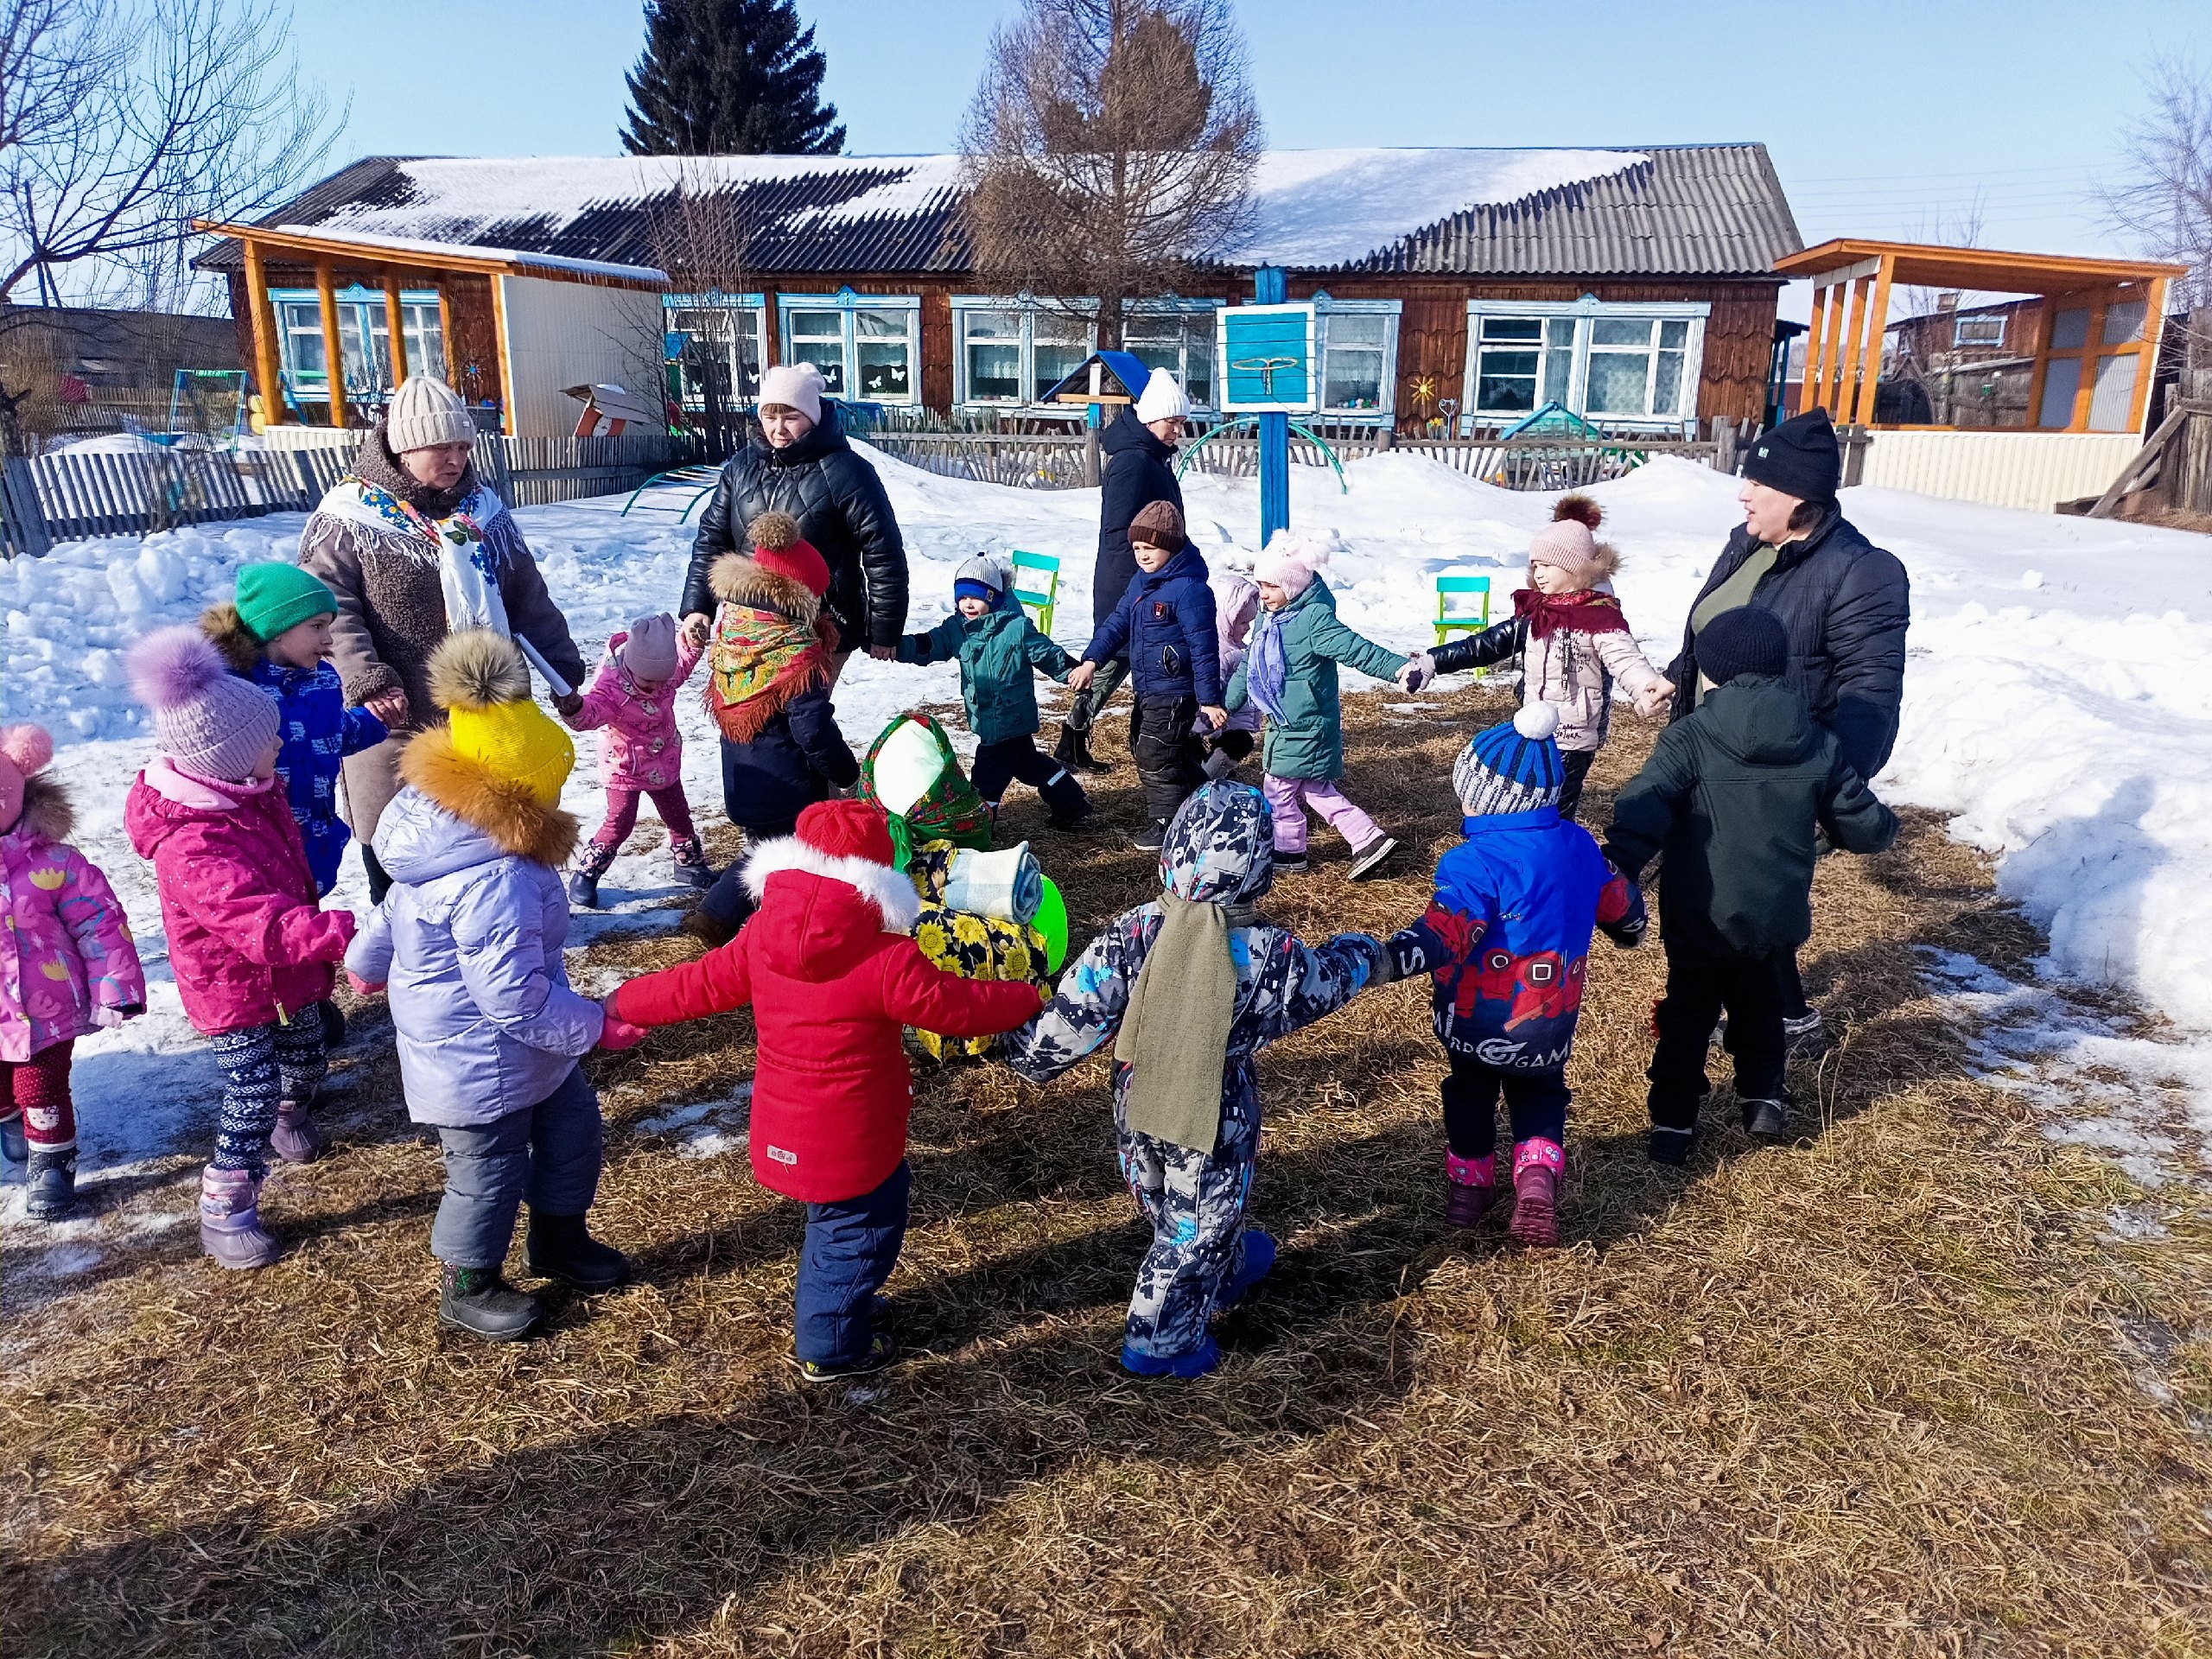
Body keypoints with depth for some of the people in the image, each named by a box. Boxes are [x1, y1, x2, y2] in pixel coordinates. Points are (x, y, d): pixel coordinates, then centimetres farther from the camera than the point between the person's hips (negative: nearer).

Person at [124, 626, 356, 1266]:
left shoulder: (248, 795, -8)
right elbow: (269, 927, -44)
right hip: (235, 989, -8)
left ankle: (292, 1114, 55)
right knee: (253, 1094, -3)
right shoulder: (193, 850, -36)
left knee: (306, 1060, 24)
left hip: (289, 973, 8)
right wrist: (349, 930, -49)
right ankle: (225, 1210, 13)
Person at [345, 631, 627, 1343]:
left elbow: (396, 905, 16)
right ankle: (468, 1288, 36)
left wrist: (369, 961, 33)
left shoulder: (441, 830, -4)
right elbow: (516, 999, -32)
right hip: (481, 1061, -10)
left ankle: (559, 1237, 44)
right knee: (490, 1170, 12)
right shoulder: (497, 881, -36)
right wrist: (597, 1025, -20)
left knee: (572, 1124, 22)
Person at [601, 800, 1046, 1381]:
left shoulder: (760, 937, -7)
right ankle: (830, 1347, 30)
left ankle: (830, 1307, 51)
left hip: (783, 1131, 7)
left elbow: (699, 983, 4)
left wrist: (624, 1004, 20)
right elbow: (959, 1007, -16)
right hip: (849, 1144, -7)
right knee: (859, 1233, 15)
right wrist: (1032, 997, 0)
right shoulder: (888, 962, -24)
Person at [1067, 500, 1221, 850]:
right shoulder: (1141, 582, 8)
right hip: (1148, 690, 11)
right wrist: (1092, 660, -2)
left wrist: (1209, 699, -20)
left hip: (1174, 692, -10)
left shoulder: (1188, 588, -21)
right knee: (1142, 748, 20)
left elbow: (1203, 647, -20)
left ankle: (1166, 823, 11)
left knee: (1156, 756, -6)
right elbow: (1118, 623, 11)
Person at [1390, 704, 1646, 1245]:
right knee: (1540, 1096, 25)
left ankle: (1469, 1181, 37)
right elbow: (1618, 900, 15)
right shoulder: (1580, 845, -3)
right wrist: (1630, 931, 36)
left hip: (1478, 1021, -4)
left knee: (1470, 1092, 23)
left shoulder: (1476, 863, -25)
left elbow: (1444, 935, -36)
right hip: (1551, 1022, 4)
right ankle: (1539, 1173, 2)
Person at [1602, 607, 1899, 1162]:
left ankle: (1673, 1122, 12)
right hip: (1776, 918, 3)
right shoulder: (1820, 744, -2)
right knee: (1757, 1000, 27)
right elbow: (1863, 828, 5)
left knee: (1688, 1011, 12)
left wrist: (1616, 868, -34)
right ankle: (1763, 1099, 30)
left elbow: (1645, 809, -27)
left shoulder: (1690, 737, -13)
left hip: (1699, 918, -3)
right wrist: (1884, 825, 27)